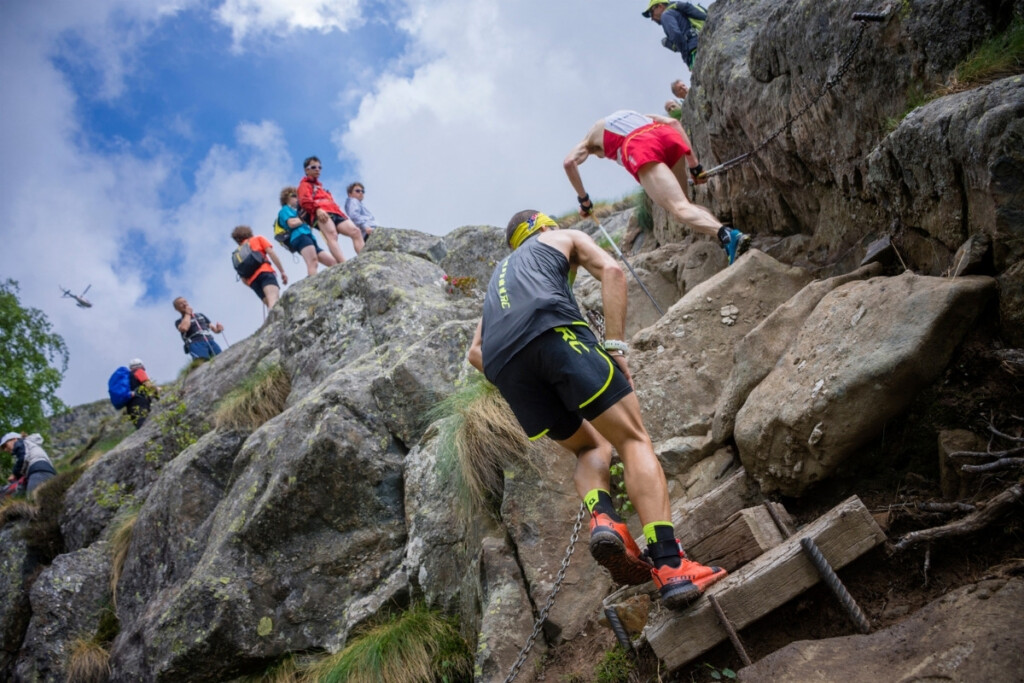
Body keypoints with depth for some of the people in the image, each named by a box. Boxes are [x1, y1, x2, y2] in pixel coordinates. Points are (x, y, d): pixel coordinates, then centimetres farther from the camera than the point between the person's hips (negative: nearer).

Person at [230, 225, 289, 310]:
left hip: (252, 279, 5)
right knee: (273, 299, -28)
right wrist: (282, 271, 1)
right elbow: (271, 253, 4)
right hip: (264, 272, -5)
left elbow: (243, 279, 22)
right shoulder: (258, 239, 22)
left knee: (271, 305, 3)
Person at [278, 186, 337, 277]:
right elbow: (292, 223, -6)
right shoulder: (285, 209, 13)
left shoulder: (296, 212, 38)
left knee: (333, 262, -1)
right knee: (312, 262, -32)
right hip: (300, 237, -9)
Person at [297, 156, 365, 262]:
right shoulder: (305, 184, 20)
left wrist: (340, 213, 14)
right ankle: (344, 267, -54)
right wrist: (317, 209, -21)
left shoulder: (321, 187, 43)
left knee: (356, 231, -14)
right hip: (321, 214, -8)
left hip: (335, 213, 8)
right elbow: (304, 200, -2)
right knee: (332, 235, -33)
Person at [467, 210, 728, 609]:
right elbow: (610, 270, 8)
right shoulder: (565, 237, 31)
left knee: (591, 446, 20)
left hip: (502, 363, 5)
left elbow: (475, 353, 32)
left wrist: (525, 388, 31)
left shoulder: (500, 273, 43)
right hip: (552, 329, -5)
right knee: (634, 441, -4)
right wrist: (616, 345, 2)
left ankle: (602, 518, -11)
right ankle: (669, 567, -20)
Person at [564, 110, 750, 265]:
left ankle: (728, 236, -43)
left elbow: (569, 162, 15)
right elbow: (672, 123, 28)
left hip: (639, 148, -5)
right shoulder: (631, 115, 44)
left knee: (680, 209, -17)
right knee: (681, 205, 19)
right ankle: (726, 235, -4)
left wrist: (584, 200, 20)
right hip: (667, 135, 5)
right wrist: (694, 165, 25)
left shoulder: (591, 137, 34)